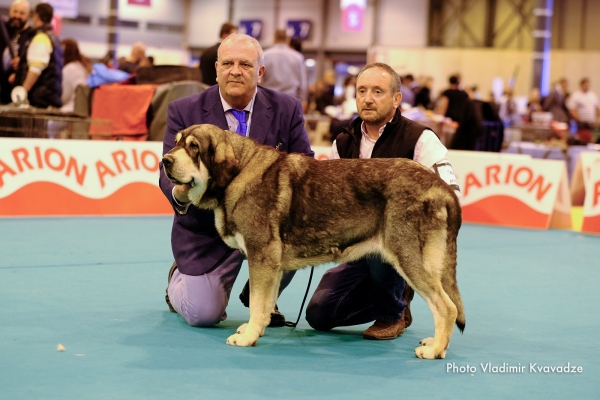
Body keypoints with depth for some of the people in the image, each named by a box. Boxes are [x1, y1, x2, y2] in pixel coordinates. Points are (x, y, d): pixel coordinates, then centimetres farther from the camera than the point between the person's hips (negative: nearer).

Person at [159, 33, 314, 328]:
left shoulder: (287, 109, -4)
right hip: (207, 228, -2)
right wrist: (179, 192, -36)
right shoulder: (184, 111, -8)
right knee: (204, 315, -13)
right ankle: (178, 280, 26)